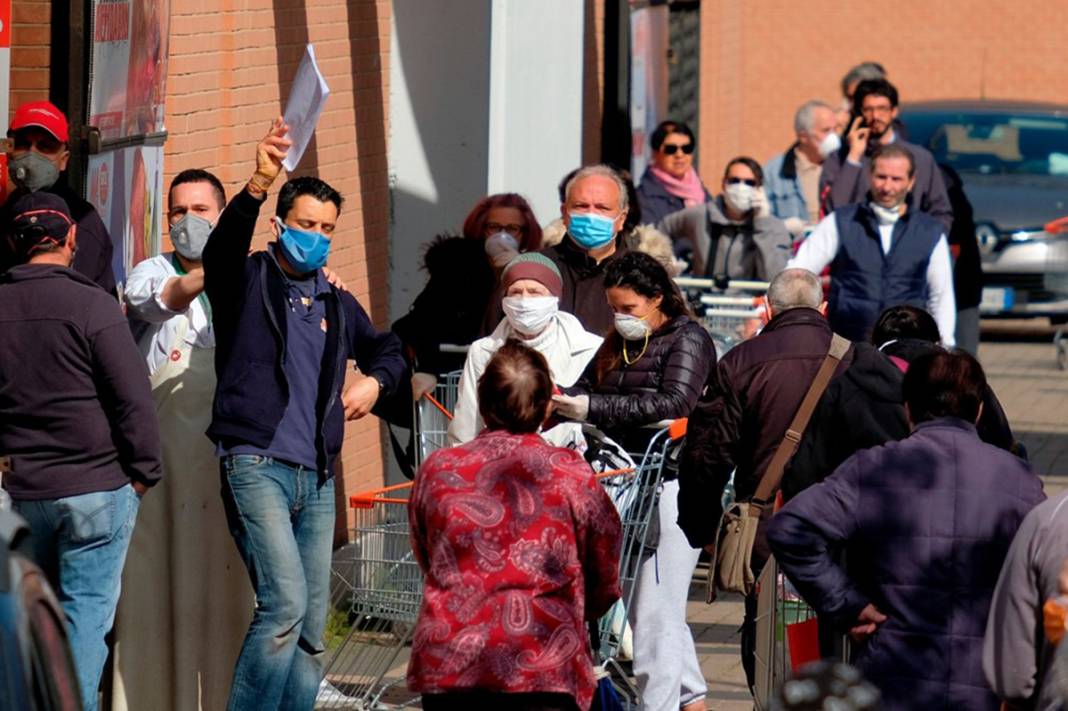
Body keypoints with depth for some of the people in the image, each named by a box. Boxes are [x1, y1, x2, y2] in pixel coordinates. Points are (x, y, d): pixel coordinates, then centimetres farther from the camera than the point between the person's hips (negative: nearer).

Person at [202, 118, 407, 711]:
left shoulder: (337, 303, 18)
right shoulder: (247, 281, 1)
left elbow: (387, 348, 35)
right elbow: (224, 245, -22)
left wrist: (375, 380, 12)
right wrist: (258, 186, -40)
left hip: (317, 475, 6)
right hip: (256, 463, -6)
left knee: (311, 629, 5)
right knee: (285, 604, -20)